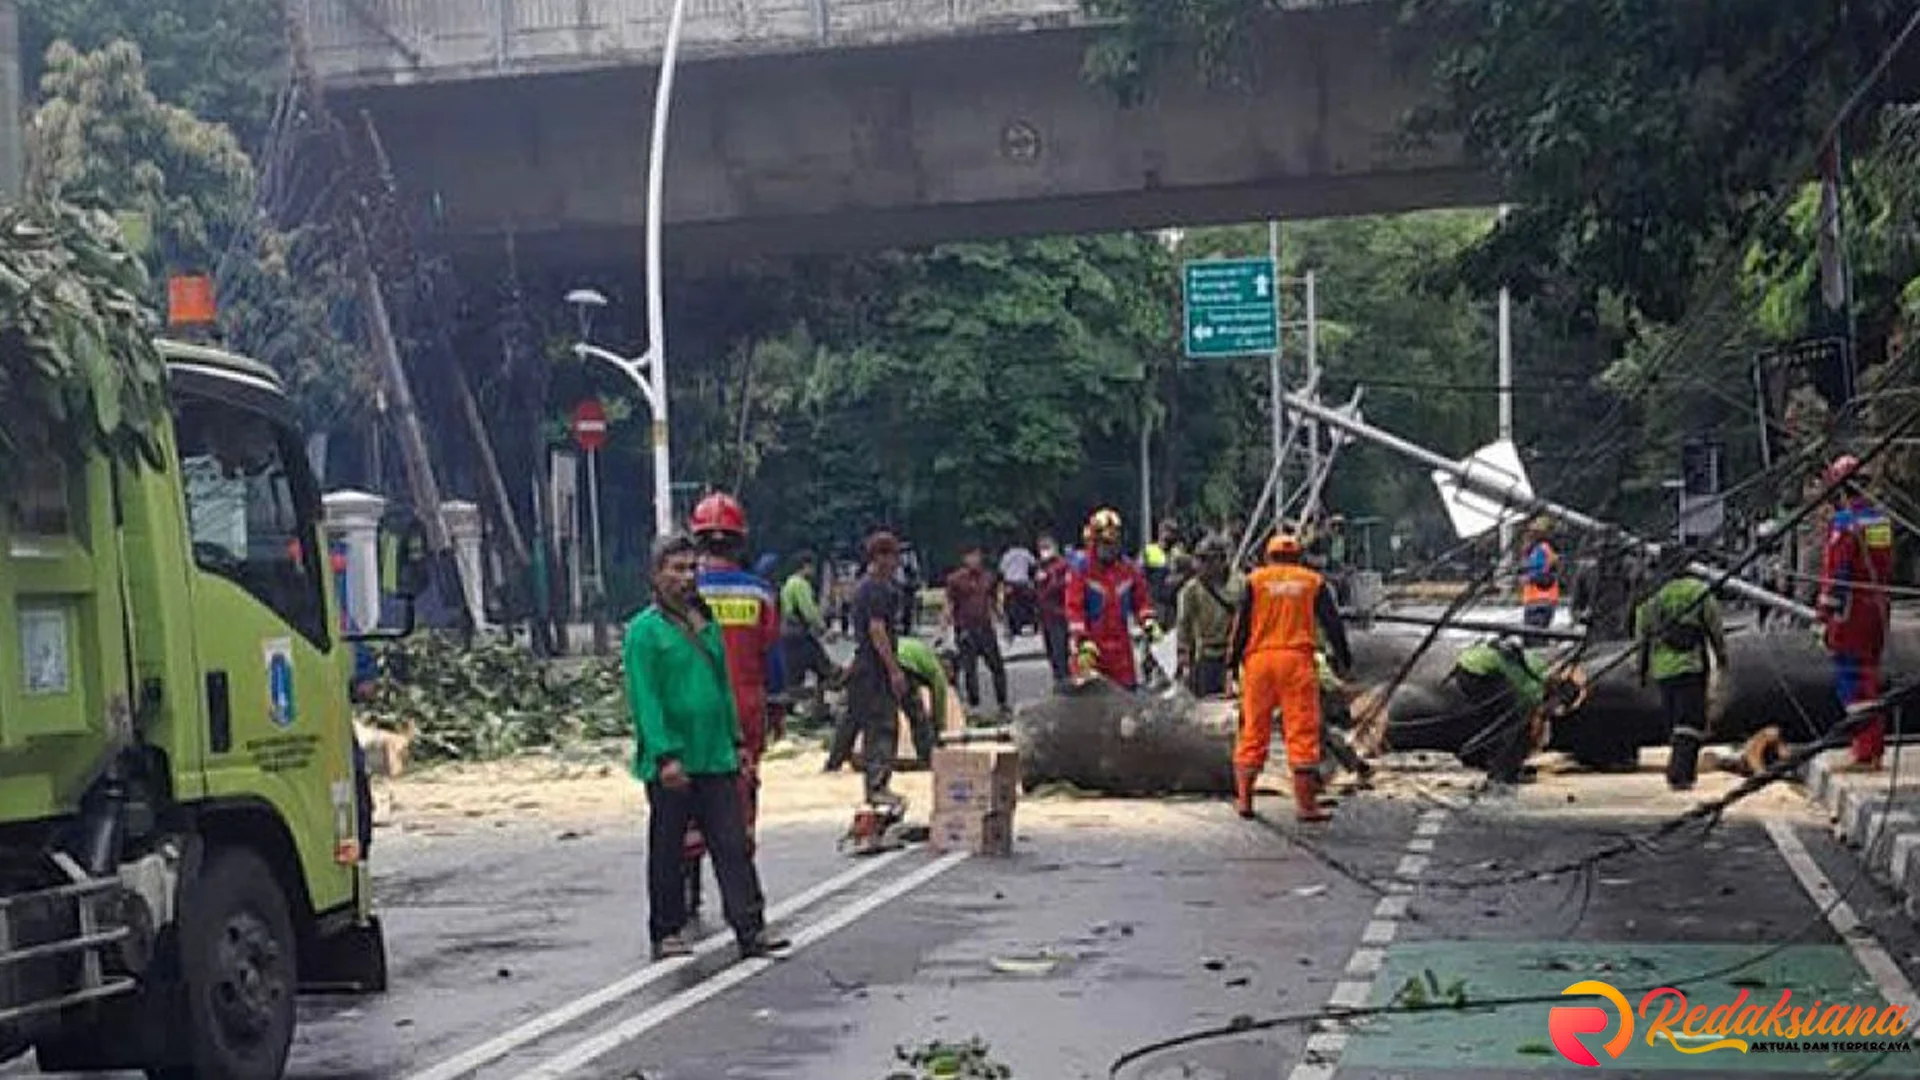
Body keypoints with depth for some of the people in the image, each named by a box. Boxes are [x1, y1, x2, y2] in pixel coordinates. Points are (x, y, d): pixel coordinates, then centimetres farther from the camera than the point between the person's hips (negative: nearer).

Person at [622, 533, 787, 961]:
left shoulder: (708, 625, 13)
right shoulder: (643, 631, -7)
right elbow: (644, 700, -13)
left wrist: (735, 741, 15)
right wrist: (666, 755, -19)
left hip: (717, 761, 5)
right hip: (670, 765, -5)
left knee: (733, 844, 0)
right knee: (667, 850, 6)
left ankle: (750, 929, 0)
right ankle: (667, 933, 16)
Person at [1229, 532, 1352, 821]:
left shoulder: (1255, 580, 9)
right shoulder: (1313, 582, 11)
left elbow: (1242, 623, 4)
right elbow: (1332, 622, 8)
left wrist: (1233, 658, 9)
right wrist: (1344, 659, 14)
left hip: (1259, 658, 1)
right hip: (1297, 657, -1)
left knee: (1254, 729, 9)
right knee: (1303, 731, -2)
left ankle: (1244, 799, 10)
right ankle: (1305, 803, -6)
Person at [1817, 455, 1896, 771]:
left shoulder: (1844, 522, -14)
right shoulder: (1880, 519, 10)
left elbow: (1834, 574, -17)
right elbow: (1886, 568, 17)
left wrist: (1825, 617, -13)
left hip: (1852, 612, -8)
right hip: (1879, 610, 8)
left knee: (1852, 682, -5)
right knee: (1870, 681, 16)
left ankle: (1865, 754, -8)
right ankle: (1874, 750, 22)